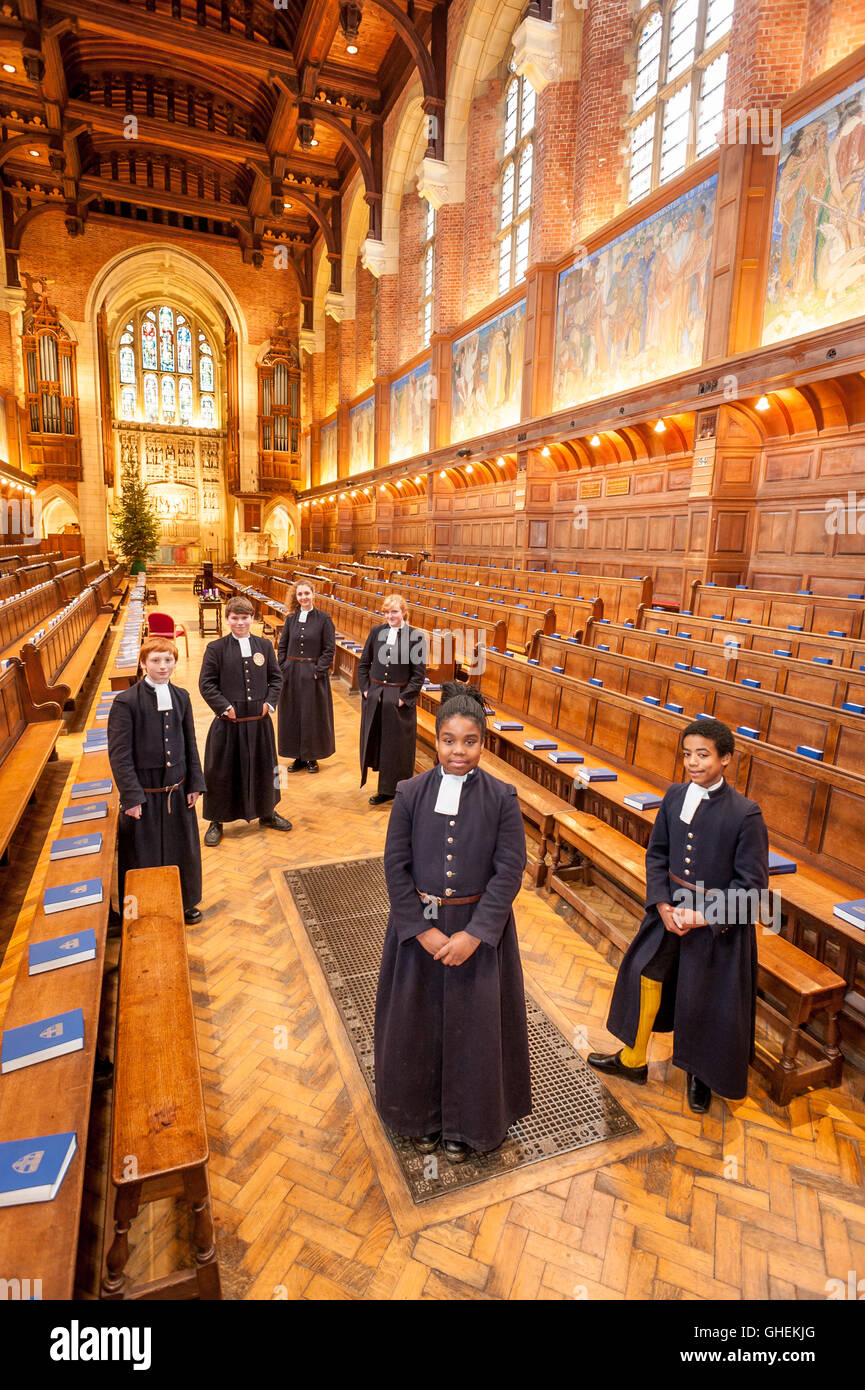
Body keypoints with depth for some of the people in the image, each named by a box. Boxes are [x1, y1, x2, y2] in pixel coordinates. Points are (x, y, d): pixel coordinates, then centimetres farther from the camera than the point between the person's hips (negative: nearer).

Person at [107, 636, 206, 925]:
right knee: (144, 856, 9)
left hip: (177, 791, 5)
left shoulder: (181, 697, 2)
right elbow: (119, 754, -13)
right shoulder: (126, 701, -13)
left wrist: (195, 783, 5)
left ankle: (184, 902, 38)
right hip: (144, 795, -5)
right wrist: (131, 797, -15)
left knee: (182, 850, 18)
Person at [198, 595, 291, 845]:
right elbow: (206, 683, -5)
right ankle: (216, 822, 23)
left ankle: (267, 813, 36)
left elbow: (275, 678, 10)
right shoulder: (216, 648, -5)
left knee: (263, 768, 16)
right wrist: (225, 707, -13)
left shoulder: (264, 646, 5)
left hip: (259, 721, 3)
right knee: (222, 772, 6)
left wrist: (270, 702, -4)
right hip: (228, 723, -3)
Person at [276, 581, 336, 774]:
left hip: (313, 675, -4)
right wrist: (282, 669, 0)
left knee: (313, 716, 4)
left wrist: (319, 671, -13)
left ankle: (312, 757, 19)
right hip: (291, 675, 4)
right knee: (292, 716, 8)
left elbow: (329, 649, -7)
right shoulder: (291, 618, 6)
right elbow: (282, 646, 10)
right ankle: (299, 757, 21)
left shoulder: (324, 619, -6)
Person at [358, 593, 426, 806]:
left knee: (397, 746, 4)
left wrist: (404, 697, -12)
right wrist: (365, 689, 1)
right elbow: (363, 663, 11)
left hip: (399, 699, -4)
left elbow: (419, 673, -6)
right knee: (375, 742, 10)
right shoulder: (376, 632, 3)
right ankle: (385, 790, 25)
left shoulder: (415, 636, -7)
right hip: (375, 697, 4)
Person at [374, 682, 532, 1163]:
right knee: (417, 1022, 17)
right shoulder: (411, 793, -9)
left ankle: (465, 1122, 41)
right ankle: (422, 1112, 44)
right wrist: (422, 928, -13)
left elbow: (509, 872, -12)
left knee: (473, 1026, 14)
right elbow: (396, 866, -7)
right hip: (418, 926, 1)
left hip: (479, 929, -1)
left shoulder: (502, 798, -12)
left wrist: (473, 934, -16)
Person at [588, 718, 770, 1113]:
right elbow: (657, 854, 2)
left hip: (720, 921, -4)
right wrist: (662, 905, -9)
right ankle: (633, 1059, 40)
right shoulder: (675, 796, -7)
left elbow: (751, 884, -16)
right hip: (672, 908, 5)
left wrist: (705, 916, -19)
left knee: (709, 1000, 13)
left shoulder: (746, 814, -20)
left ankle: (700, 1074, 43)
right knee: (647, 974, 15)